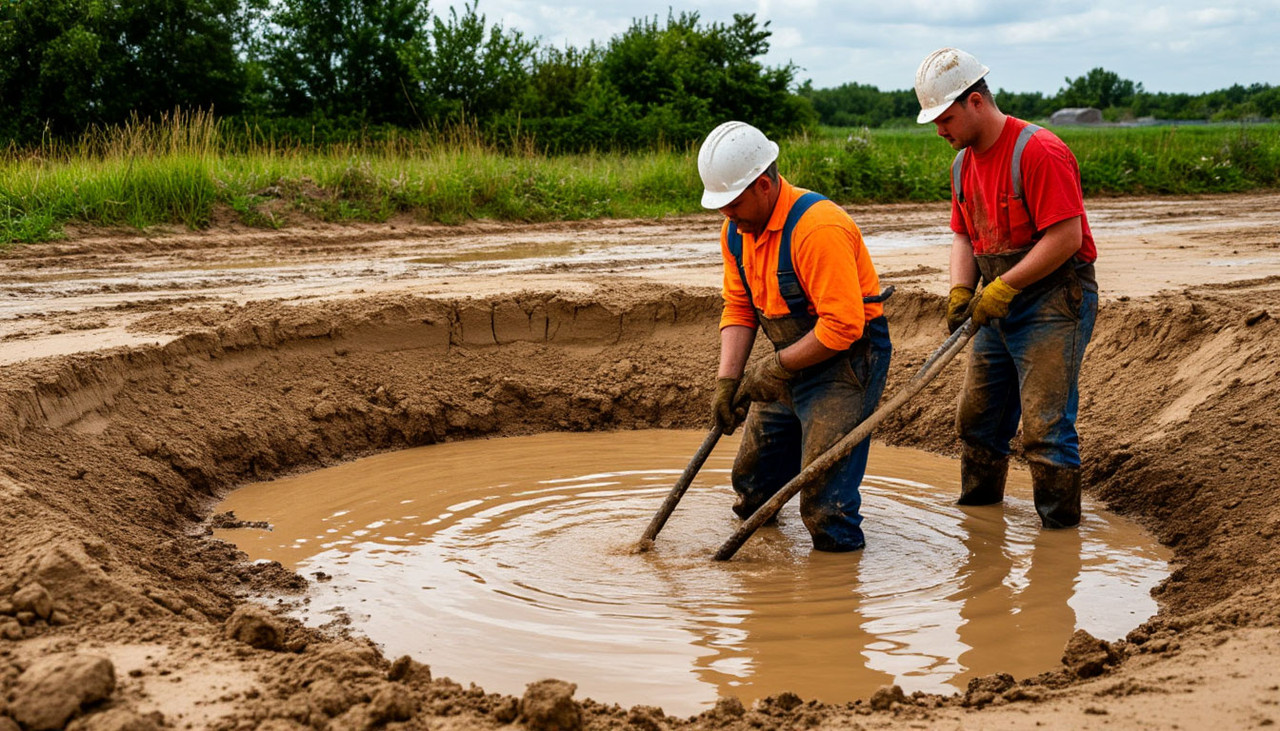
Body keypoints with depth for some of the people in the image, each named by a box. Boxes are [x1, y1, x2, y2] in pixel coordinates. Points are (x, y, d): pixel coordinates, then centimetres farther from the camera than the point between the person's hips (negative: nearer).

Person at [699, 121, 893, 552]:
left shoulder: (818, 228, -27)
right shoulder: (737, 230, 1)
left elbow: (843, 326, -28)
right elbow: (739, 307, 6)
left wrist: (777, 366, -21)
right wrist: (728, 379, -6)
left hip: (846, 362, -8)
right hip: (791, 363, 8)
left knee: (824, 501, -12)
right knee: (751, 483, 15)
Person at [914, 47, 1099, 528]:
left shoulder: (1038, 151, -18)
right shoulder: (964, 163, 10)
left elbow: (1066, 237, -22)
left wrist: (1004, 287, -21)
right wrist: (960, 291, -4)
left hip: (1055, 300, -9)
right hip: (999, 306, 9)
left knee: (1045, 428, -9)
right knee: (976, 419, 13)